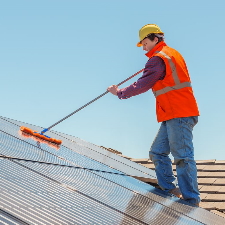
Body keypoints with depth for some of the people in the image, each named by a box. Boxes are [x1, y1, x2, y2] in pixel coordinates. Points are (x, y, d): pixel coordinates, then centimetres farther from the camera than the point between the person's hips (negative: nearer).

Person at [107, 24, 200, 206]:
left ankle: (191, 201, -9)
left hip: (178, 115, -10)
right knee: (158, 153, 12)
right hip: (172, 116, 10)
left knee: (182, 157, -10)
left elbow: (142, 86, -12)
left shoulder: (158, 59, -11)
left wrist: (119, 93, 0)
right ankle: (169, 188, 16)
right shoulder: (172, 53, 18)